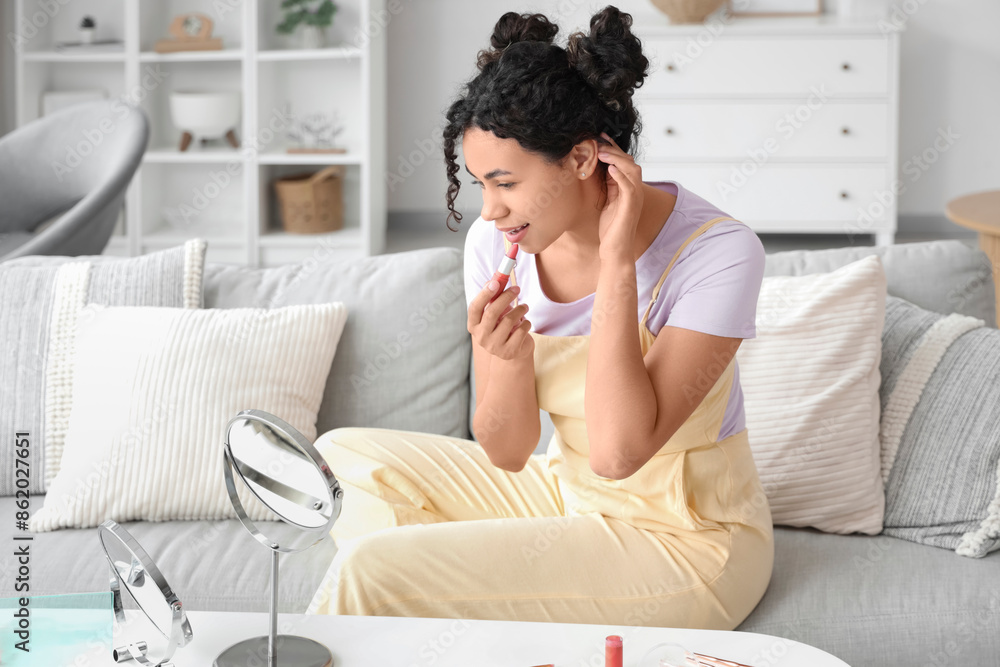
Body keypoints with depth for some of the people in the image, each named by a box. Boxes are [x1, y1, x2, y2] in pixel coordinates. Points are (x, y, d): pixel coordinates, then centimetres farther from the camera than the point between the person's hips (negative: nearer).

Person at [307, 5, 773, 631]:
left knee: (372, 571, -19)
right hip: (569, 495, 6)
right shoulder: (497, 244, -8)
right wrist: (508, 360, -25)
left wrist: (616, 265, -30)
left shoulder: (718, 252, -23)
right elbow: (508, 452, -3)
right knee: (345, 458, 4)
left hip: (683, 543, -6)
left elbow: (618, 453, -31)